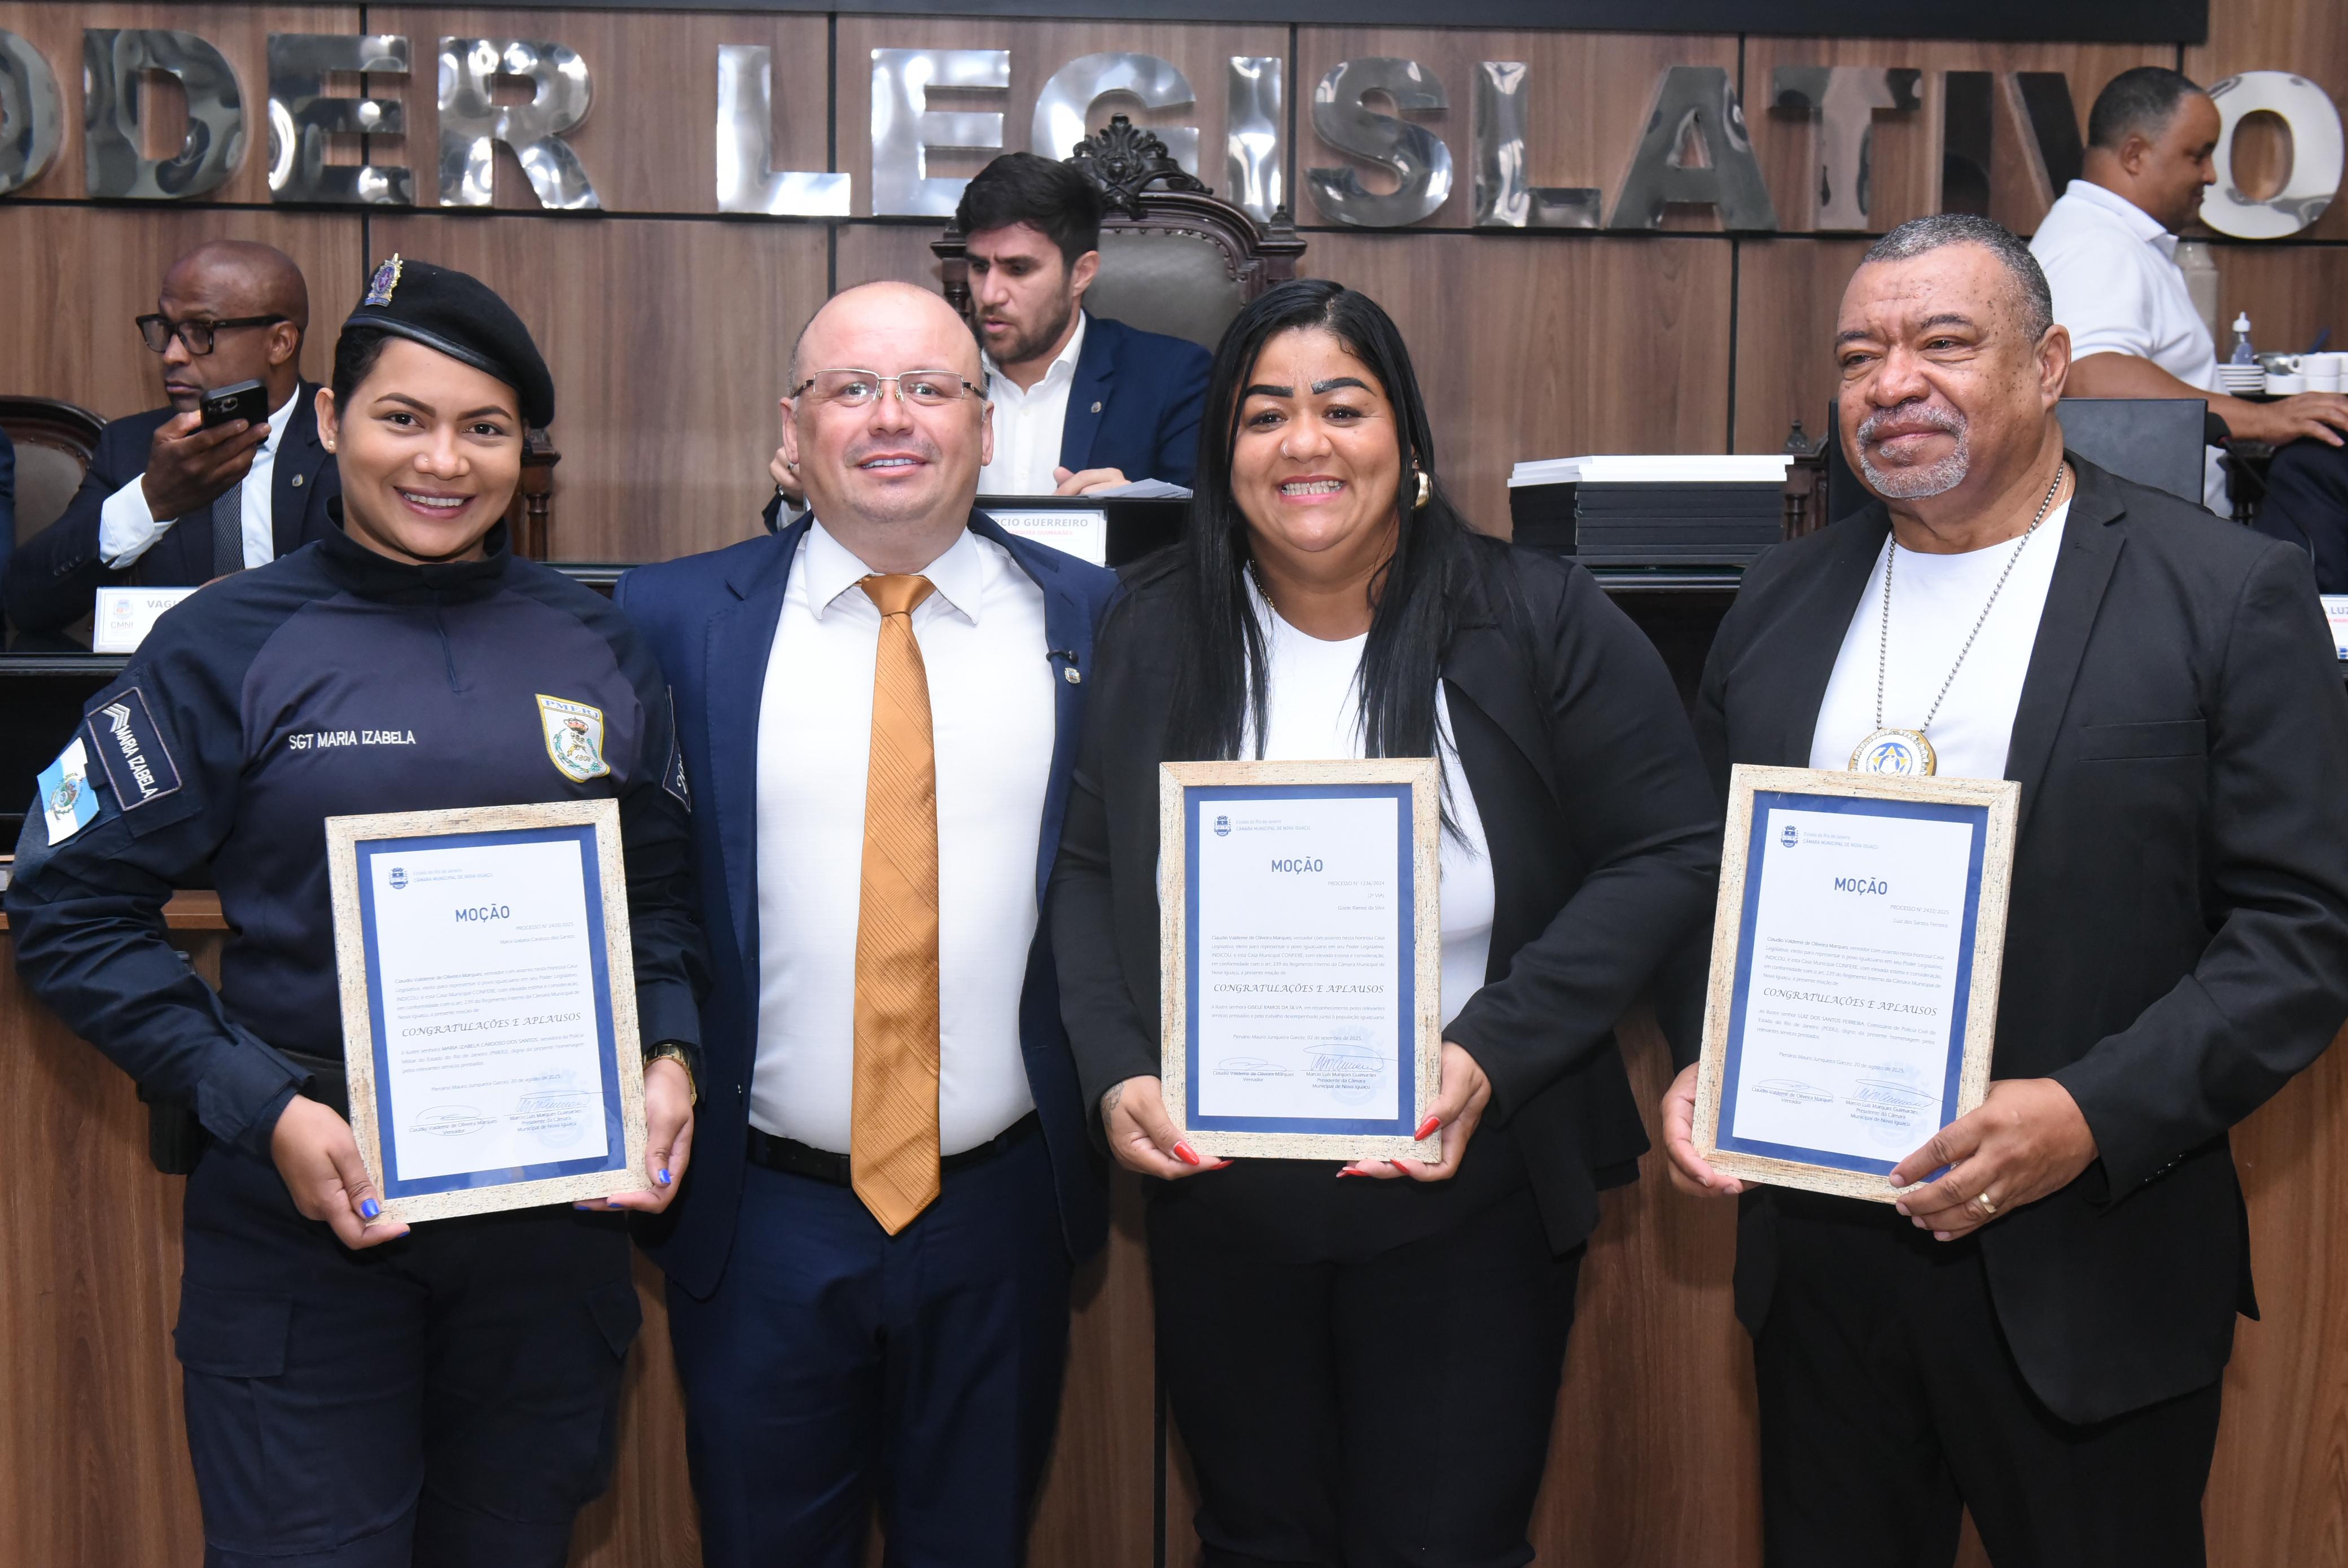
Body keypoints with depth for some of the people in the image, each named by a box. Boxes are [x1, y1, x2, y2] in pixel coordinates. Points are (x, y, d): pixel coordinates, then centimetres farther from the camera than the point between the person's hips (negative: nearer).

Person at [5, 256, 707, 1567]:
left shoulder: (600, 650, 6)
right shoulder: (228, 646, -3)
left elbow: (664, 894, 15)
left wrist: (669, 1054, -3)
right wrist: (264, 1111, -14)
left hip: (557, 1203, 3)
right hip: (310, 1214, -3)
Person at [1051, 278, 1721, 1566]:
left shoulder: (1542, 624, -7)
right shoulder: (1152, 637, 0)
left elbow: (1670, 857, -8)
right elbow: (1086, 871, 5)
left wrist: (1493, 1054, -18)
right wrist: (1115, 1072, -11)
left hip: (1464, 1196, -2)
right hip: (1216, 1198, 2)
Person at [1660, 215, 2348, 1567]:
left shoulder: (2227, 593, -6)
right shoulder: (1781, 603, 9)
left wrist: (2093, 1116, -21)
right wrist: (1702, 1064, -3)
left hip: (2083, 1274, -4)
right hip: (1815, 1247, 4)